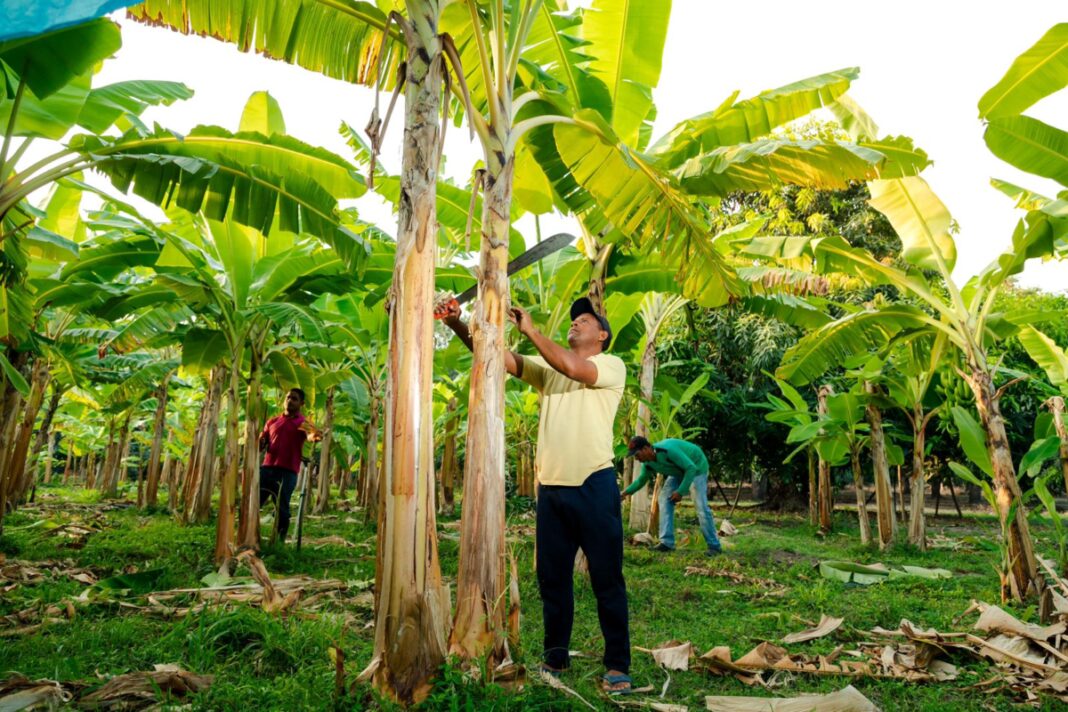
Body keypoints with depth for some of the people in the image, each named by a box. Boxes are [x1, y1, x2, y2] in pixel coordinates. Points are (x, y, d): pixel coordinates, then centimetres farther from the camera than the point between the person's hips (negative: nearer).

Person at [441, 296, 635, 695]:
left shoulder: (612, 366, 0)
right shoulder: (547, 367, 14)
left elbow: (572, 368, -21)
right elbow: (499, 357, 2)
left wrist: (529, 329, -16)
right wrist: (459, 326, -12)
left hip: (594, 485, -5)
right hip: (551, 487, 5)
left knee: (607, 578, 3)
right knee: (552, 577, 13)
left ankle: (617, 665, 16)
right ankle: (555, 658, 29)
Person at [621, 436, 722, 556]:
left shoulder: (668, 450, -39)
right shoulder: (647, 464, -13)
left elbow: (691, 468, -33)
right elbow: (641, 480, 8)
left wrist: (680, 492, -32)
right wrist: (627, 492, 0)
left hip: (696, 467, -7)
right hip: (678, 471, 7)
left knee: (701, 507, -15)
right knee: (665, 499, -5)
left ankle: (714, 546, -4)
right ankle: (667, 542, -2)